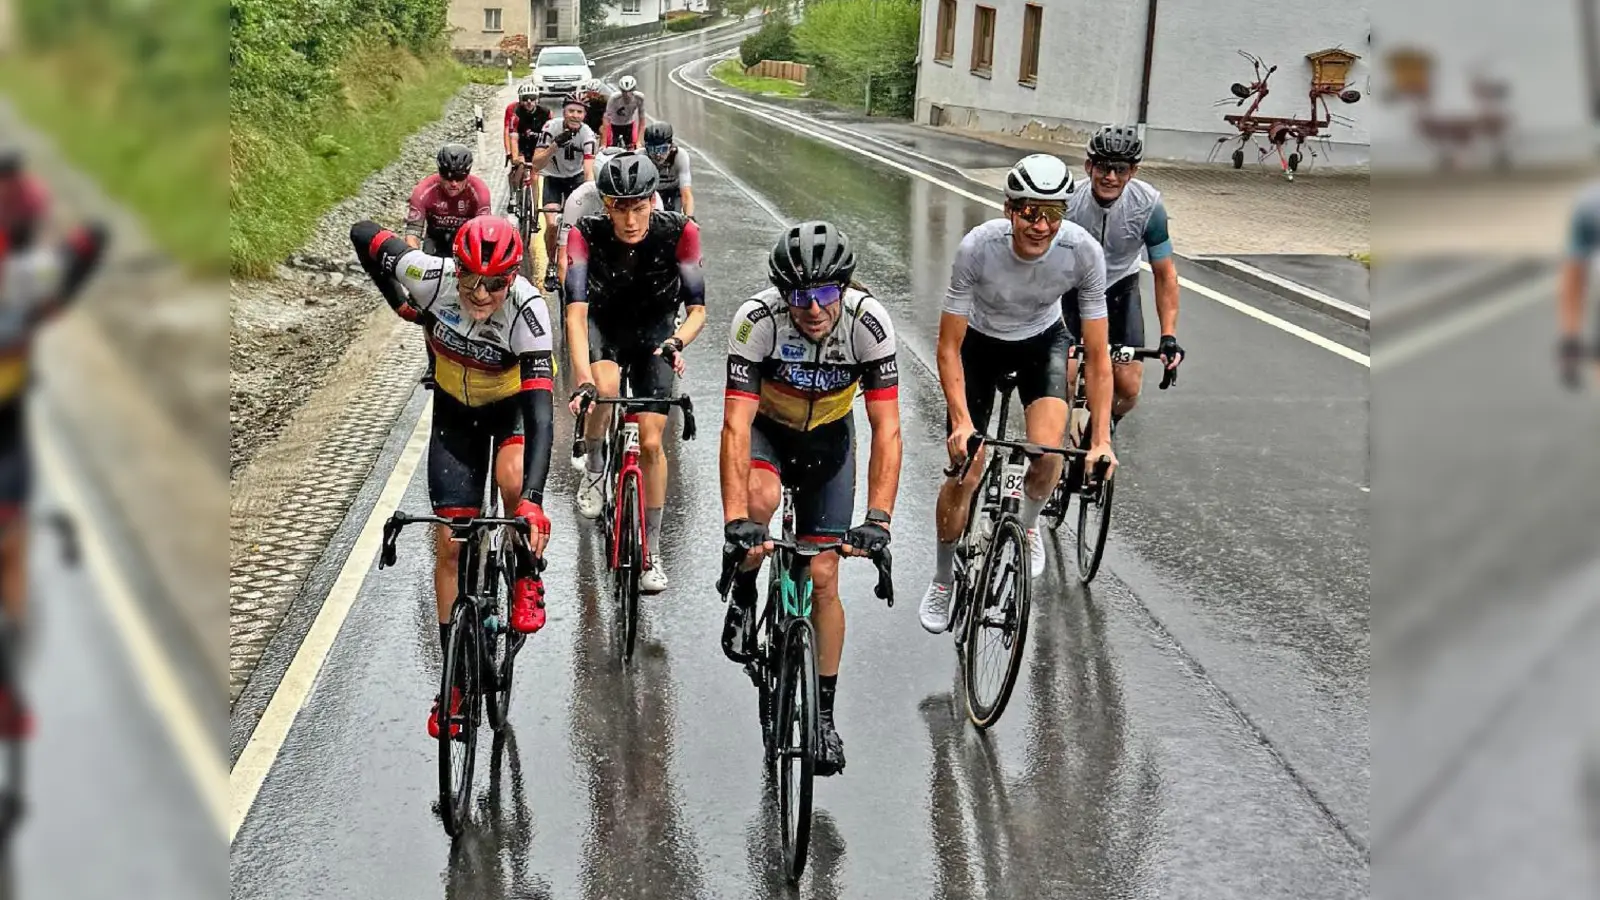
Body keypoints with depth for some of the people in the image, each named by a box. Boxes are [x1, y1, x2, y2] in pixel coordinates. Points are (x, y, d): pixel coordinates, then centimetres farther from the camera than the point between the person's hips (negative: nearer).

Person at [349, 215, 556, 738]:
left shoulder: (527, 310, -35)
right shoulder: (432, 277, -30)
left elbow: (540, 414, -42)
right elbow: (362, 235, -12)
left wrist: (532, 499, -52)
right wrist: (402, 305, -9)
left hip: (512, 407, -2)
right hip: (455, 412, 2)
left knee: (514, 477, -35)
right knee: (450, 542, -2)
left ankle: (526, 578, -4)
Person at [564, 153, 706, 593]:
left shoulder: (679, 232, -27)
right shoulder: (587, 234, -28)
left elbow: (697, 309, -21)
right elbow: (576, 313, -34)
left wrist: (676, 343, -43)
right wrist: (583, 381, -48)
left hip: (654, 331, 1)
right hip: (604, 324, -1)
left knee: (651, 441, -6)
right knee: (605, 389, -34)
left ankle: (652, 551, 9)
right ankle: (594, 467, -2)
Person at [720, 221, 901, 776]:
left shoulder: (868, 321, -30)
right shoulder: (757, 320, -32)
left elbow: (886, 429, -29)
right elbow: (736, 425, -36)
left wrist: (877, 518, -40)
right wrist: (734, 519, -47)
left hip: (828, 439, 1)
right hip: (766, 429, -1)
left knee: (822, 579, -2)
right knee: (761, 498, -36)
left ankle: (824, 713, 15)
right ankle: (744, 597, -6)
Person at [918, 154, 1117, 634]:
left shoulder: (1084, 252, -31)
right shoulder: (978, 247, -34)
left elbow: (1098, 356, -23)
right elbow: (949, 347, -25)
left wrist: (1102, 440, -28)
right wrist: (962, 422, -36)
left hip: (1042, 341, 1)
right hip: (980, 342, -1)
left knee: (1048, 454, -21)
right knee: (963, 474, -6)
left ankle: (1027, 524, 15)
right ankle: (943, 580, 20)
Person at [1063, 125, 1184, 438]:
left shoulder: (1148, 204, -25)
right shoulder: (1067, 202, -30)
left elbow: (1165, 273, -15)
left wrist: (1169, 336, -21)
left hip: (1119, 287, 1)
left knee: (1128, 388, -6)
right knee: (1063, 375, -20)